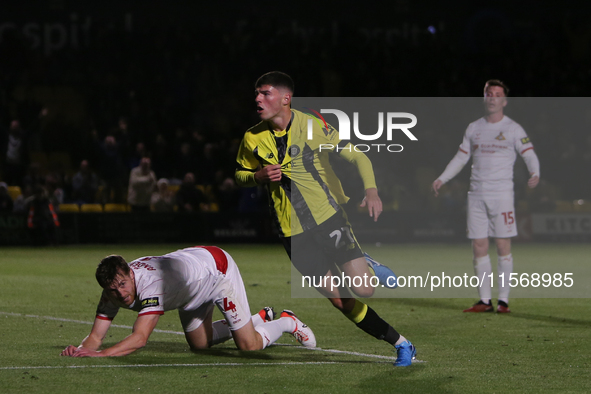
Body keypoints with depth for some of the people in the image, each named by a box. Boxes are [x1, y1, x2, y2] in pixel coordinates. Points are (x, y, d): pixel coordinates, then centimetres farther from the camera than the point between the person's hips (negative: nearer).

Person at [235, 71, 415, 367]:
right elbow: (240, 174, 16)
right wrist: (259, 176, -8)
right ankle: (400, 344, 15)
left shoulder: (313, 127, -9)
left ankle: (369, 268, 23)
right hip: (294, 234, 2)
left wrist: (371, 190, -23)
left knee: (362, 290, -14)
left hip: (329, 217, -2)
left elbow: (357, 156, -5)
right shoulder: (252, 139, 0)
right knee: (340, 301, -1)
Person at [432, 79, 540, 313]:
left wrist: (535, 174, -22)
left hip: (502, 193, -4)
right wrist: (442, 179, 10)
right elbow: (461, 158, 20)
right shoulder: (474, 128, 14)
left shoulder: (513, 129, 2)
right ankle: (485, 300, 6)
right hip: (477, 193, 4)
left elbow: (529, 155, -2)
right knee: (479, 246, 1)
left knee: (503, 246, -5)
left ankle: (503, 300, -1)